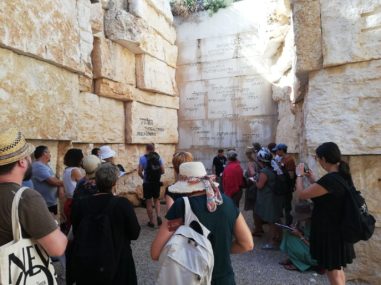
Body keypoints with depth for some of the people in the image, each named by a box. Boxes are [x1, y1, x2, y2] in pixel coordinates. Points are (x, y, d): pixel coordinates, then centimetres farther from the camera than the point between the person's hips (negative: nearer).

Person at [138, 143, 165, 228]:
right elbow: (162, 171, -1)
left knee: (149, 202, 9)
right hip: (157, 182, 3)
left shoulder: (143, 158, -8)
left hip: (147, 183, -3)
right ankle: (158, 216, 3)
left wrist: (143, 177, 7)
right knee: (156, 200, 22)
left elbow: (139, 172, -12)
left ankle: (151, 222, 16)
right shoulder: (158, 157, 0)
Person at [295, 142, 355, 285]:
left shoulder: (330, 179, -29)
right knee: (337, 269, 25)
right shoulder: (343, 176, 1)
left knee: (332, 271, 7)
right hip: (339, 229, 9)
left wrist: (299, 175, -6)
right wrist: (313, 181, 12)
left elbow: (301, 194, -20)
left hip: (328, 232, -9)